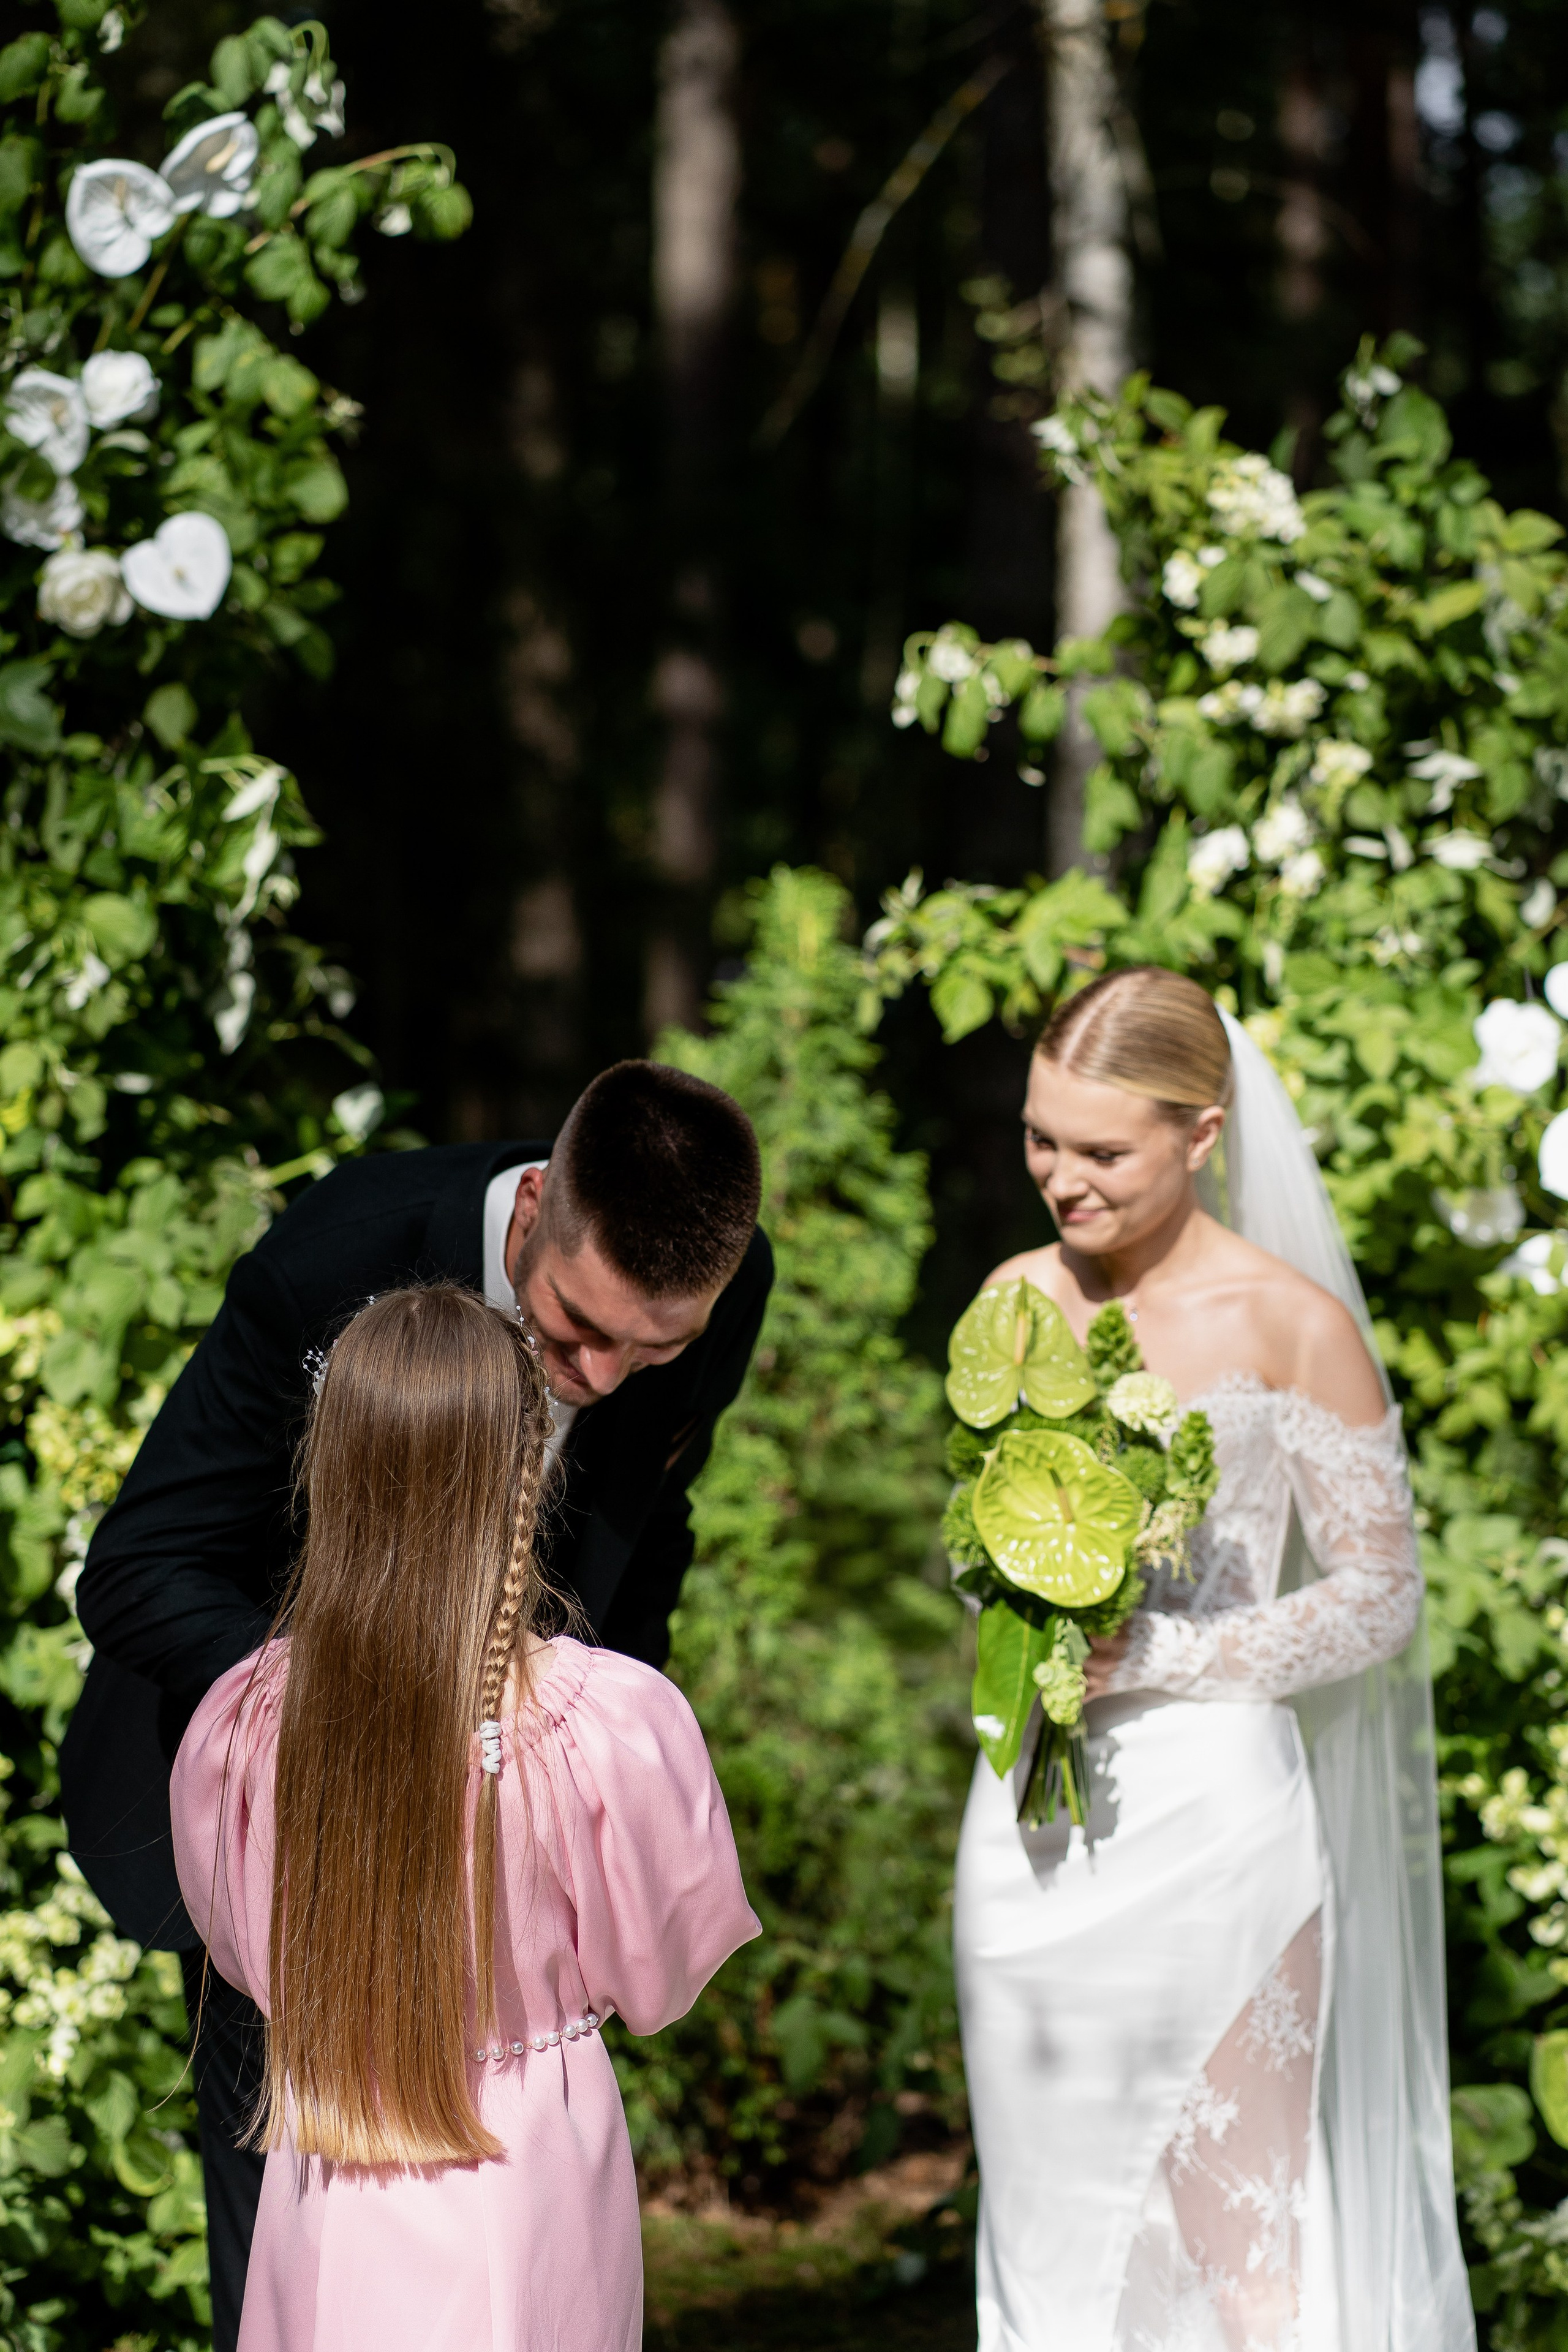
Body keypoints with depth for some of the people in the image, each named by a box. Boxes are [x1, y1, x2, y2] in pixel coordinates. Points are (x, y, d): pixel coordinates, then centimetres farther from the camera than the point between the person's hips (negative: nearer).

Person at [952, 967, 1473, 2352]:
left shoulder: (1293, 1324, -9)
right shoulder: (1022, 1298, 7)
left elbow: (1381, 1597, -5)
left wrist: (1160, 1660, -15)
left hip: (1206, 1821, -5)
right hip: (1030, 1821, 5)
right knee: (1054, 2231, 11)